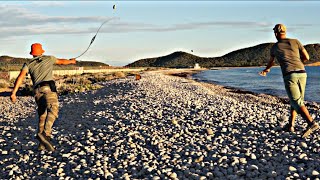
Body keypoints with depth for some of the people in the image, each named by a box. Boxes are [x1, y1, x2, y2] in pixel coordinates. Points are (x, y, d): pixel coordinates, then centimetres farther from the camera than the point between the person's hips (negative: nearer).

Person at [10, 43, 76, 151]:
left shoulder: (28, 64, 20)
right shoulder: (49, 58, 19)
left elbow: (21, 77, 4)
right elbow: (62, 62, 36)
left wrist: (14, 92, -2)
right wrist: (71, 61, 57)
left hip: (37, 91, 4)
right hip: (48, 88, -4)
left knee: (42, 117, 14)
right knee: (53, 109, -22)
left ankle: (42, 144, 14)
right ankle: (45, 133, -46)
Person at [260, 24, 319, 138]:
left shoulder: (274, 47, 16)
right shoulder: (295, 42, 15)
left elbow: (271, 61, 37)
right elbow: (306, 57, 13)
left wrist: (266, 70, 59)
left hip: (289, 76, -4)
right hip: (302, 74, 4)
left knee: (297, 103, -12)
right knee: (296, 100, 19)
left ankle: (312, 123, -30)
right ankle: (290, 125, 20)